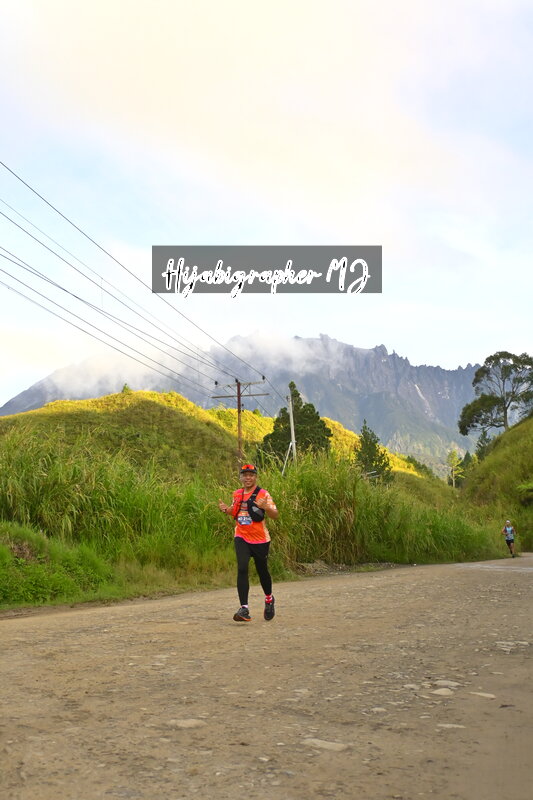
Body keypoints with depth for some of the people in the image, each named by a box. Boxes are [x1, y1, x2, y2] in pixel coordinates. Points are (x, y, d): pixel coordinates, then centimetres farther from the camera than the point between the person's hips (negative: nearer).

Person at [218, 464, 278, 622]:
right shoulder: (237, 494, 8)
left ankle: (269, 599, 40)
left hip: (260, 539, -3)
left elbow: (275, 515, -13)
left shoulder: (263, 494, -7)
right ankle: (244, 609, -15)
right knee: (242, 569, -15)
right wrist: (225, 509, 1)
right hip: (241, 538, 3)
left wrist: (265, 507, -32)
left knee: (262, 571, 11)